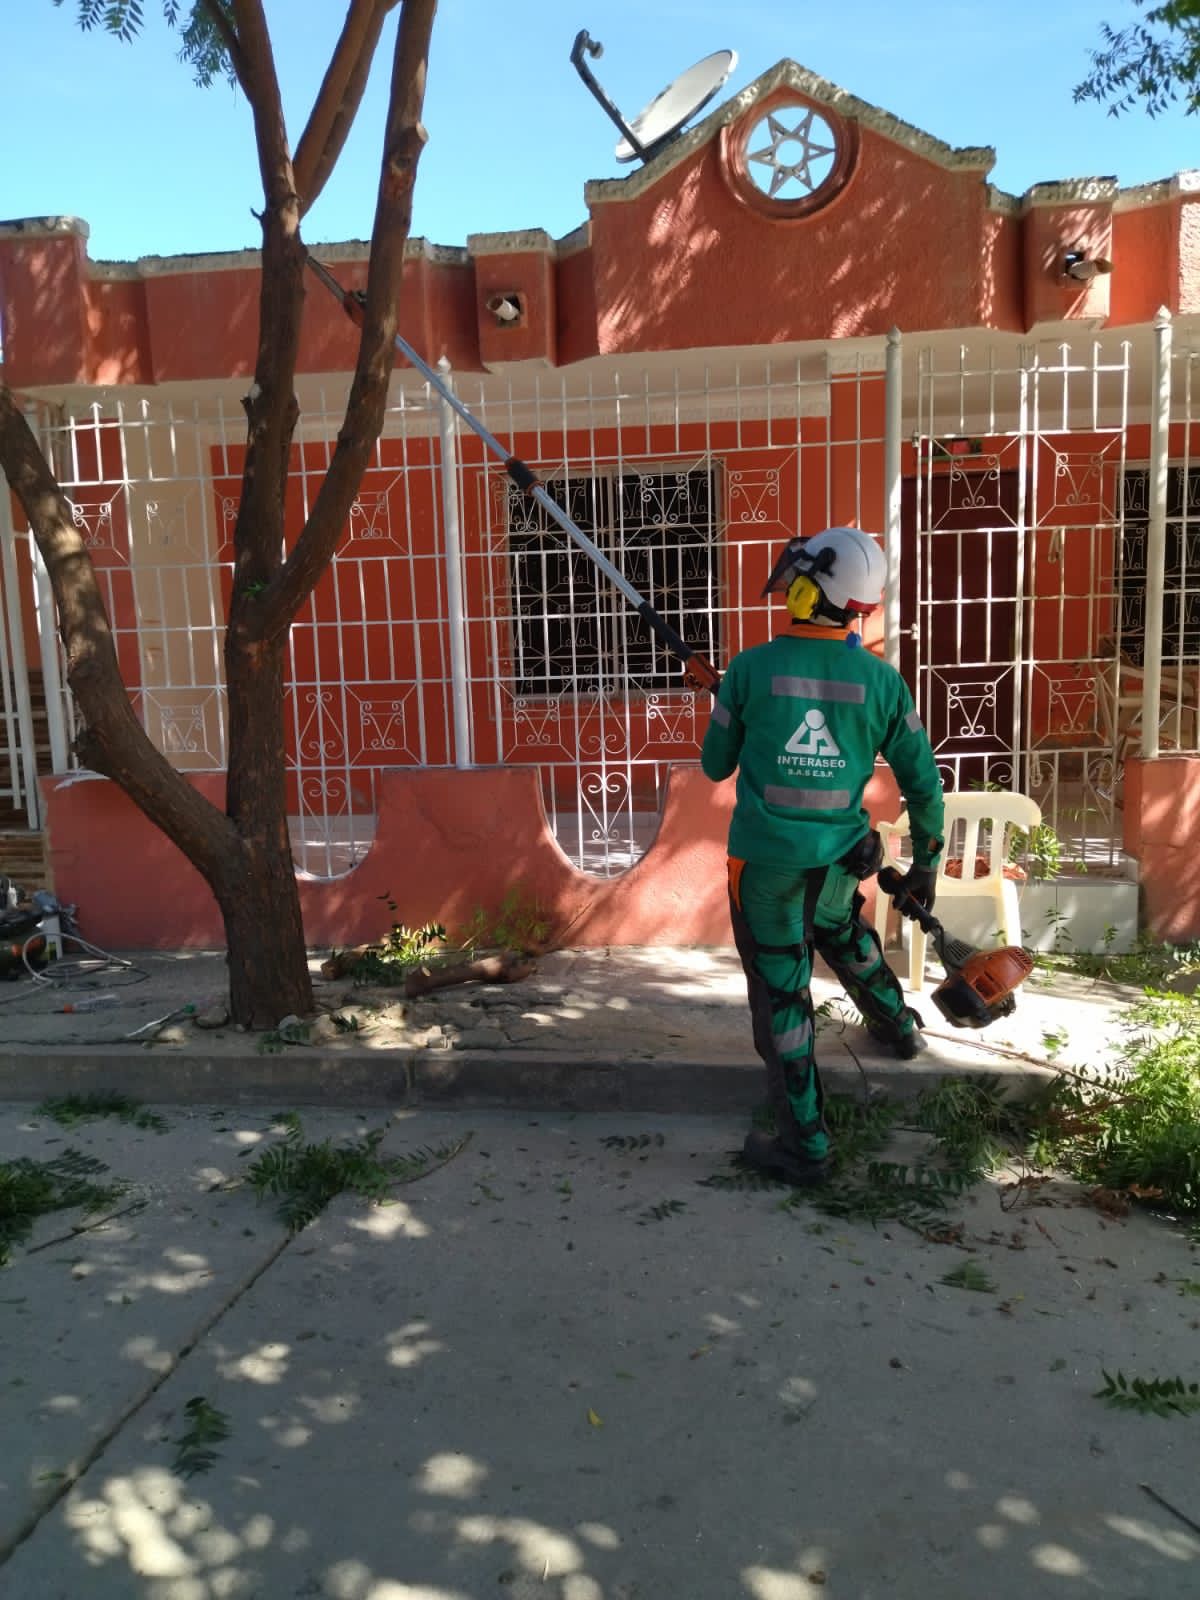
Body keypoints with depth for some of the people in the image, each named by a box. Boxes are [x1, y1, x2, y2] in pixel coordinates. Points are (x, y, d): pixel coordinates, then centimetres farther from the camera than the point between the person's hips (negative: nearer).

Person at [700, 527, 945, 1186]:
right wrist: (925, 865, 15)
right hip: (840, 858, 4)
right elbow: (923, 785, 2)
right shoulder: (881, 680, -5)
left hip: (765, 860, -4)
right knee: (840, 931, 34)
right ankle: (899, 1026, 57)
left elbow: (715, 765, 1)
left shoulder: (750, 668, -12)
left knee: (782, 993, 7)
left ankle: (804, 1145, 15)